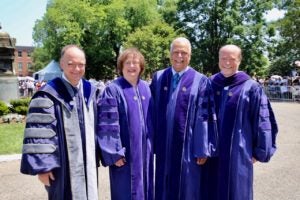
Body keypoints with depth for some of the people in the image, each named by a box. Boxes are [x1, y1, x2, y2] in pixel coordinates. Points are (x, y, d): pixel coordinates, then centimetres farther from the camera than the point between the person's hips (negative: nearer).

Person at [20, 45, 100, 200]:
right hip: (62, 165, -5)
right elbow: (39, 133, -14)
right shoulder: (48, 95, -13)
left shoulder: (90, 92, 6)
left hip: (87, 164, 5)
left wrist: (96, 158, 12)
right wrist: (41, 166, -15)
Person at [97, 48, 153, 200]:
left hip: (144, 149, 6)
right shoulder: (113, 90, -12)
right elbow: (108, 124, -14)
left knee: (144, 187, 18)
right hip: (125, 151, -5)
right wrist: (115, 153, -16)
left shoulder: (145, 88, 6)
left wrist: (152, 144, 11)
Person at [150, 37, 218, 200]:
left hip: (188, 147, -2)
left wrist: (203, 149, -8)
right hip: (164, 146, 3)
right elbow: (152, 112, 5)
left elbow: (205, 117, -6)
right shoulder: (158, 78, 5)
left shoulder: (200, 81, -3)